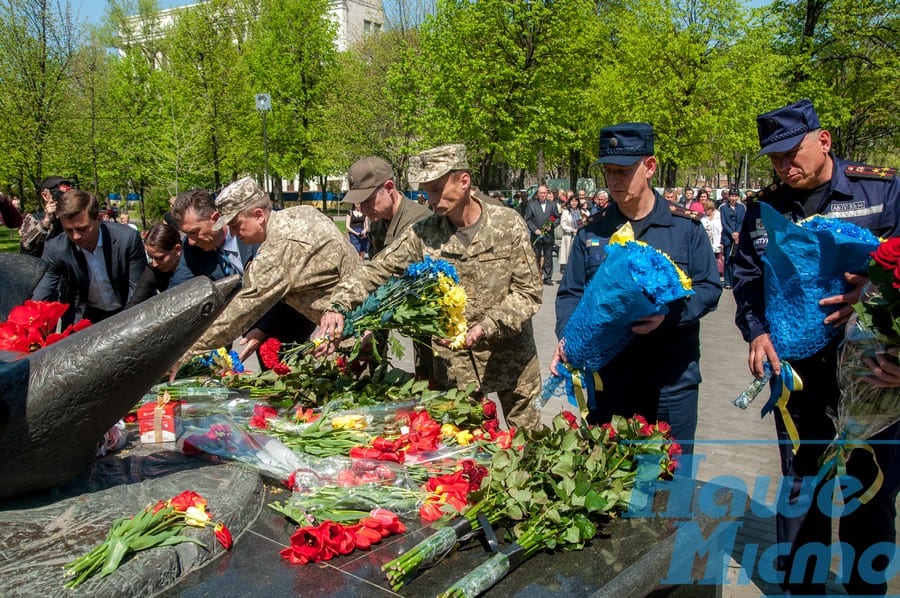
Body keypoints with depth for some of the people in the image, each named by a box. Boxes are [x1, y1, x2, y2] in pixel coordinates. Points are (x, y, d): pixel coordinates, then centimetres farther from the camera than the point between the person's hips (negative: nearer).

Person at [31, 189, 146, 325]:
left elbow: (137, 289, -11)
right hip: (82, 317, 1)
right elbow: (40, 298, -11)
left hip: (124, 314, -1)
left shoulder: (128, 238, -19)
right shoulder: (55, 249, -14)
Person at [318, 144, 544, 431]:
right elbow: (376, 270, -6)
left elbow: (529, 292, -9)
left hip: (513, 359, 0)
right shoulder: (423, 233, -5)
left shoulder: (508, 224, -8)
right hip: (453, 365, 1)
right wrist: (338, 305, -23)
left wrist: (487, 327, -22)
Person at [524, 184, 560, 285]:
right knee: (536, 257, 4)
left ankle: (548, 277, 11)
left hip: (548, 235, 1)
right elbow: (527, 219, 0)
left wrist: (552, 226, -7)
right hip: (536, 235, -1)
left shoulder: (552, 204, 8)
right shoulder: (531, 205, 2)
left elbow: (557, 217, 10)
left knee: (548, 257, 4)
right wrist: (535, 229, -11)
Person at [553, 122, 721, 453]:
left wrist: (669, 315, -21)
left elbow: (709, 287, -2)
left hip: (672, 380, -2)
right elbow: (570, 293, 4)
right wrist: (566, 338, -13)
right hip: (607, 378, 2)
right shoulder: (591, 231, 4)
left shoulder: (685, 225, -1)